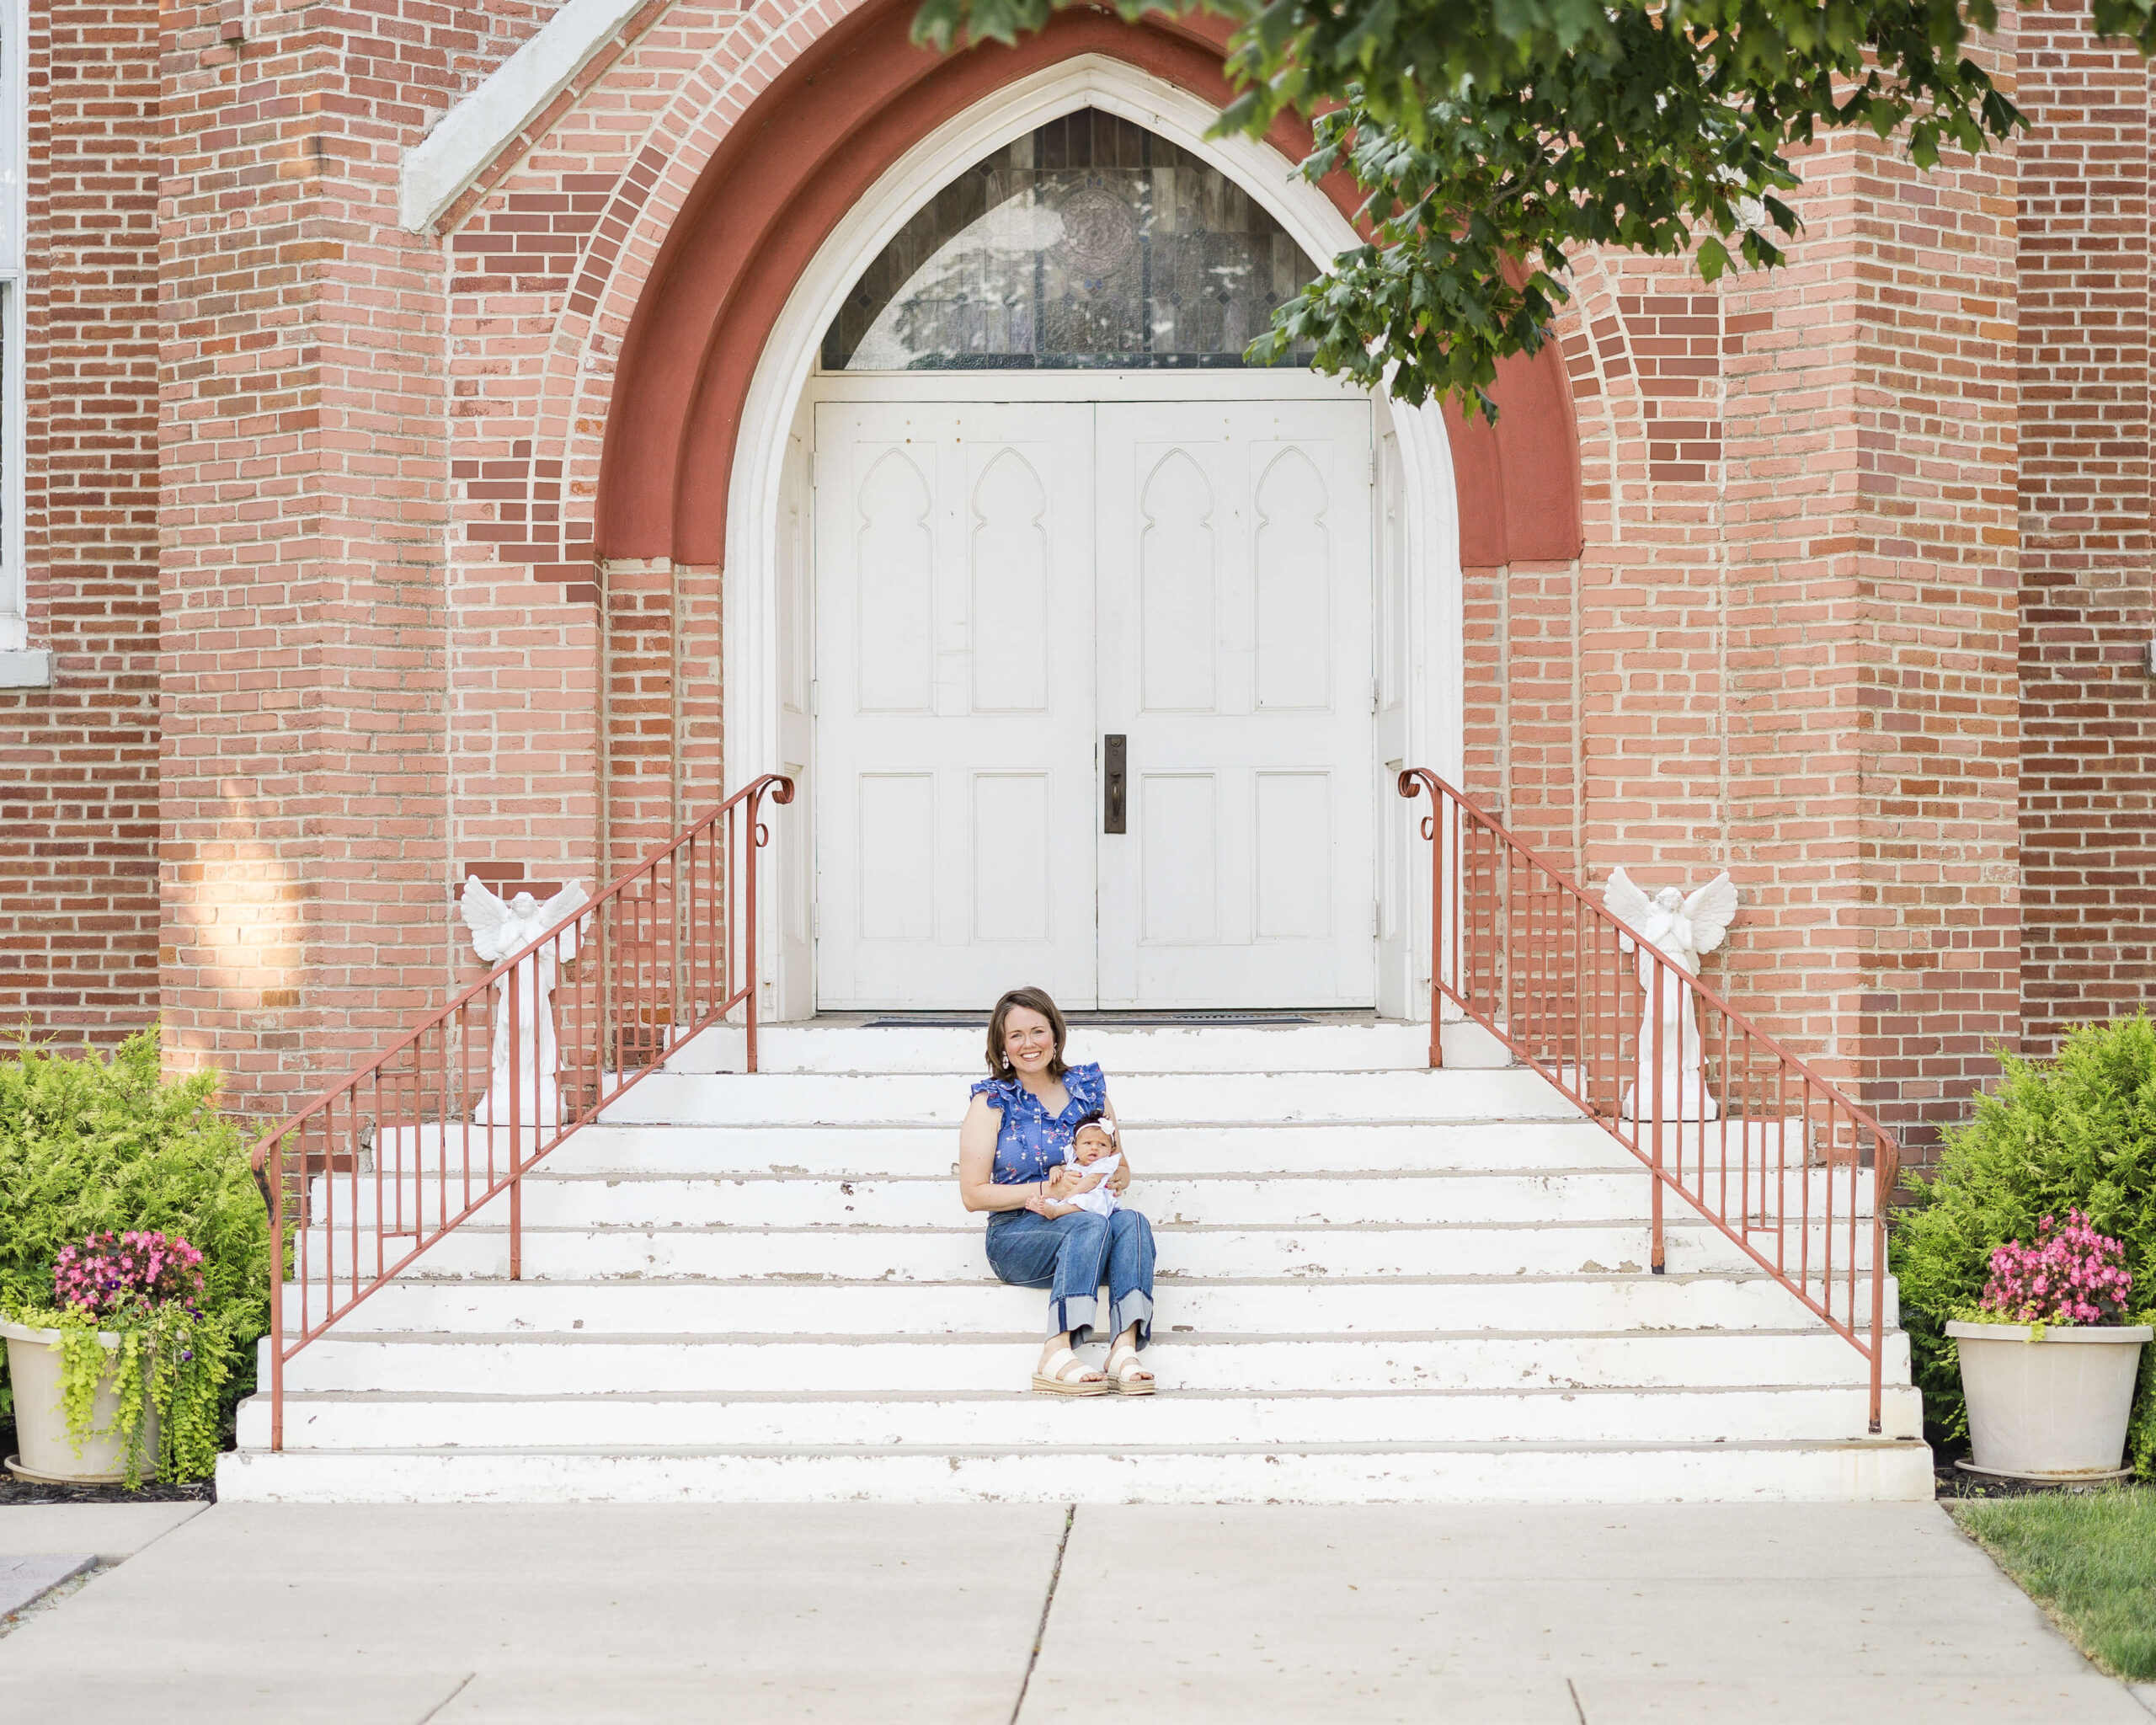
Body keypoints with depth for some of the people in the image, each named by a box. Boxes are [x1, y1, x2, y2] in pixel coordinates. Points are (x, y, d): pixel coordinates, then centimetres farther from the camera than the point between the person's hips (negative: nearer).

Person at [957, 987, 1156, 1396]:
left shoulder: (1087, 1087, 14)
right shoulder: (993, 1101, 3)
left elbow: (1120, 1167, 24)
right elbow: (973, 1194, -2)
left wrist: (1117, 1179, -2)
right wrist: (1049, 1190, -13)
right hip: (1016, 1234, -3)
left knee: (1130, 1221, -30)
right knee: (1091, 1224, -34)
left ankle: (1125, 1349, -48)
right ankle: (1057, 1357, -50)